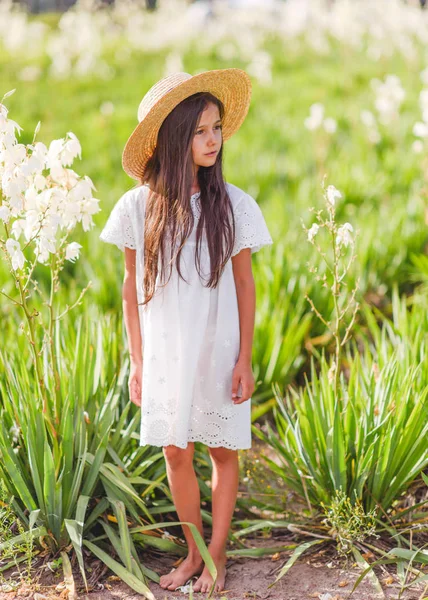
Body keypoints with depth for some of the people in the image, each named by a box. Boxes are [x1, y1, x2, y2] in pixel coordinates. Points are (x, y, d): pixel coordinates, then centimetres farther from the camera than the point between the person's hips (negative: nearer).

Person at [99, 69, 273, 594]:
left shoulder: (233, 205, -8)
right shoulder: (139, 206, -7)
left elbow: (244, 284, -1)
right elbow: (132, 288, 1)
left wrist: (245, 359, -4)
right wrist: (137, 362, 2)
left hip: (218, 351, 0)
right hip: (165, 353, 1)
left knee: (223, 449, 9)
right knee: (176, 452, 7)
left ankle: (216, 555, 24)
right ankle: (194, 552, 25)